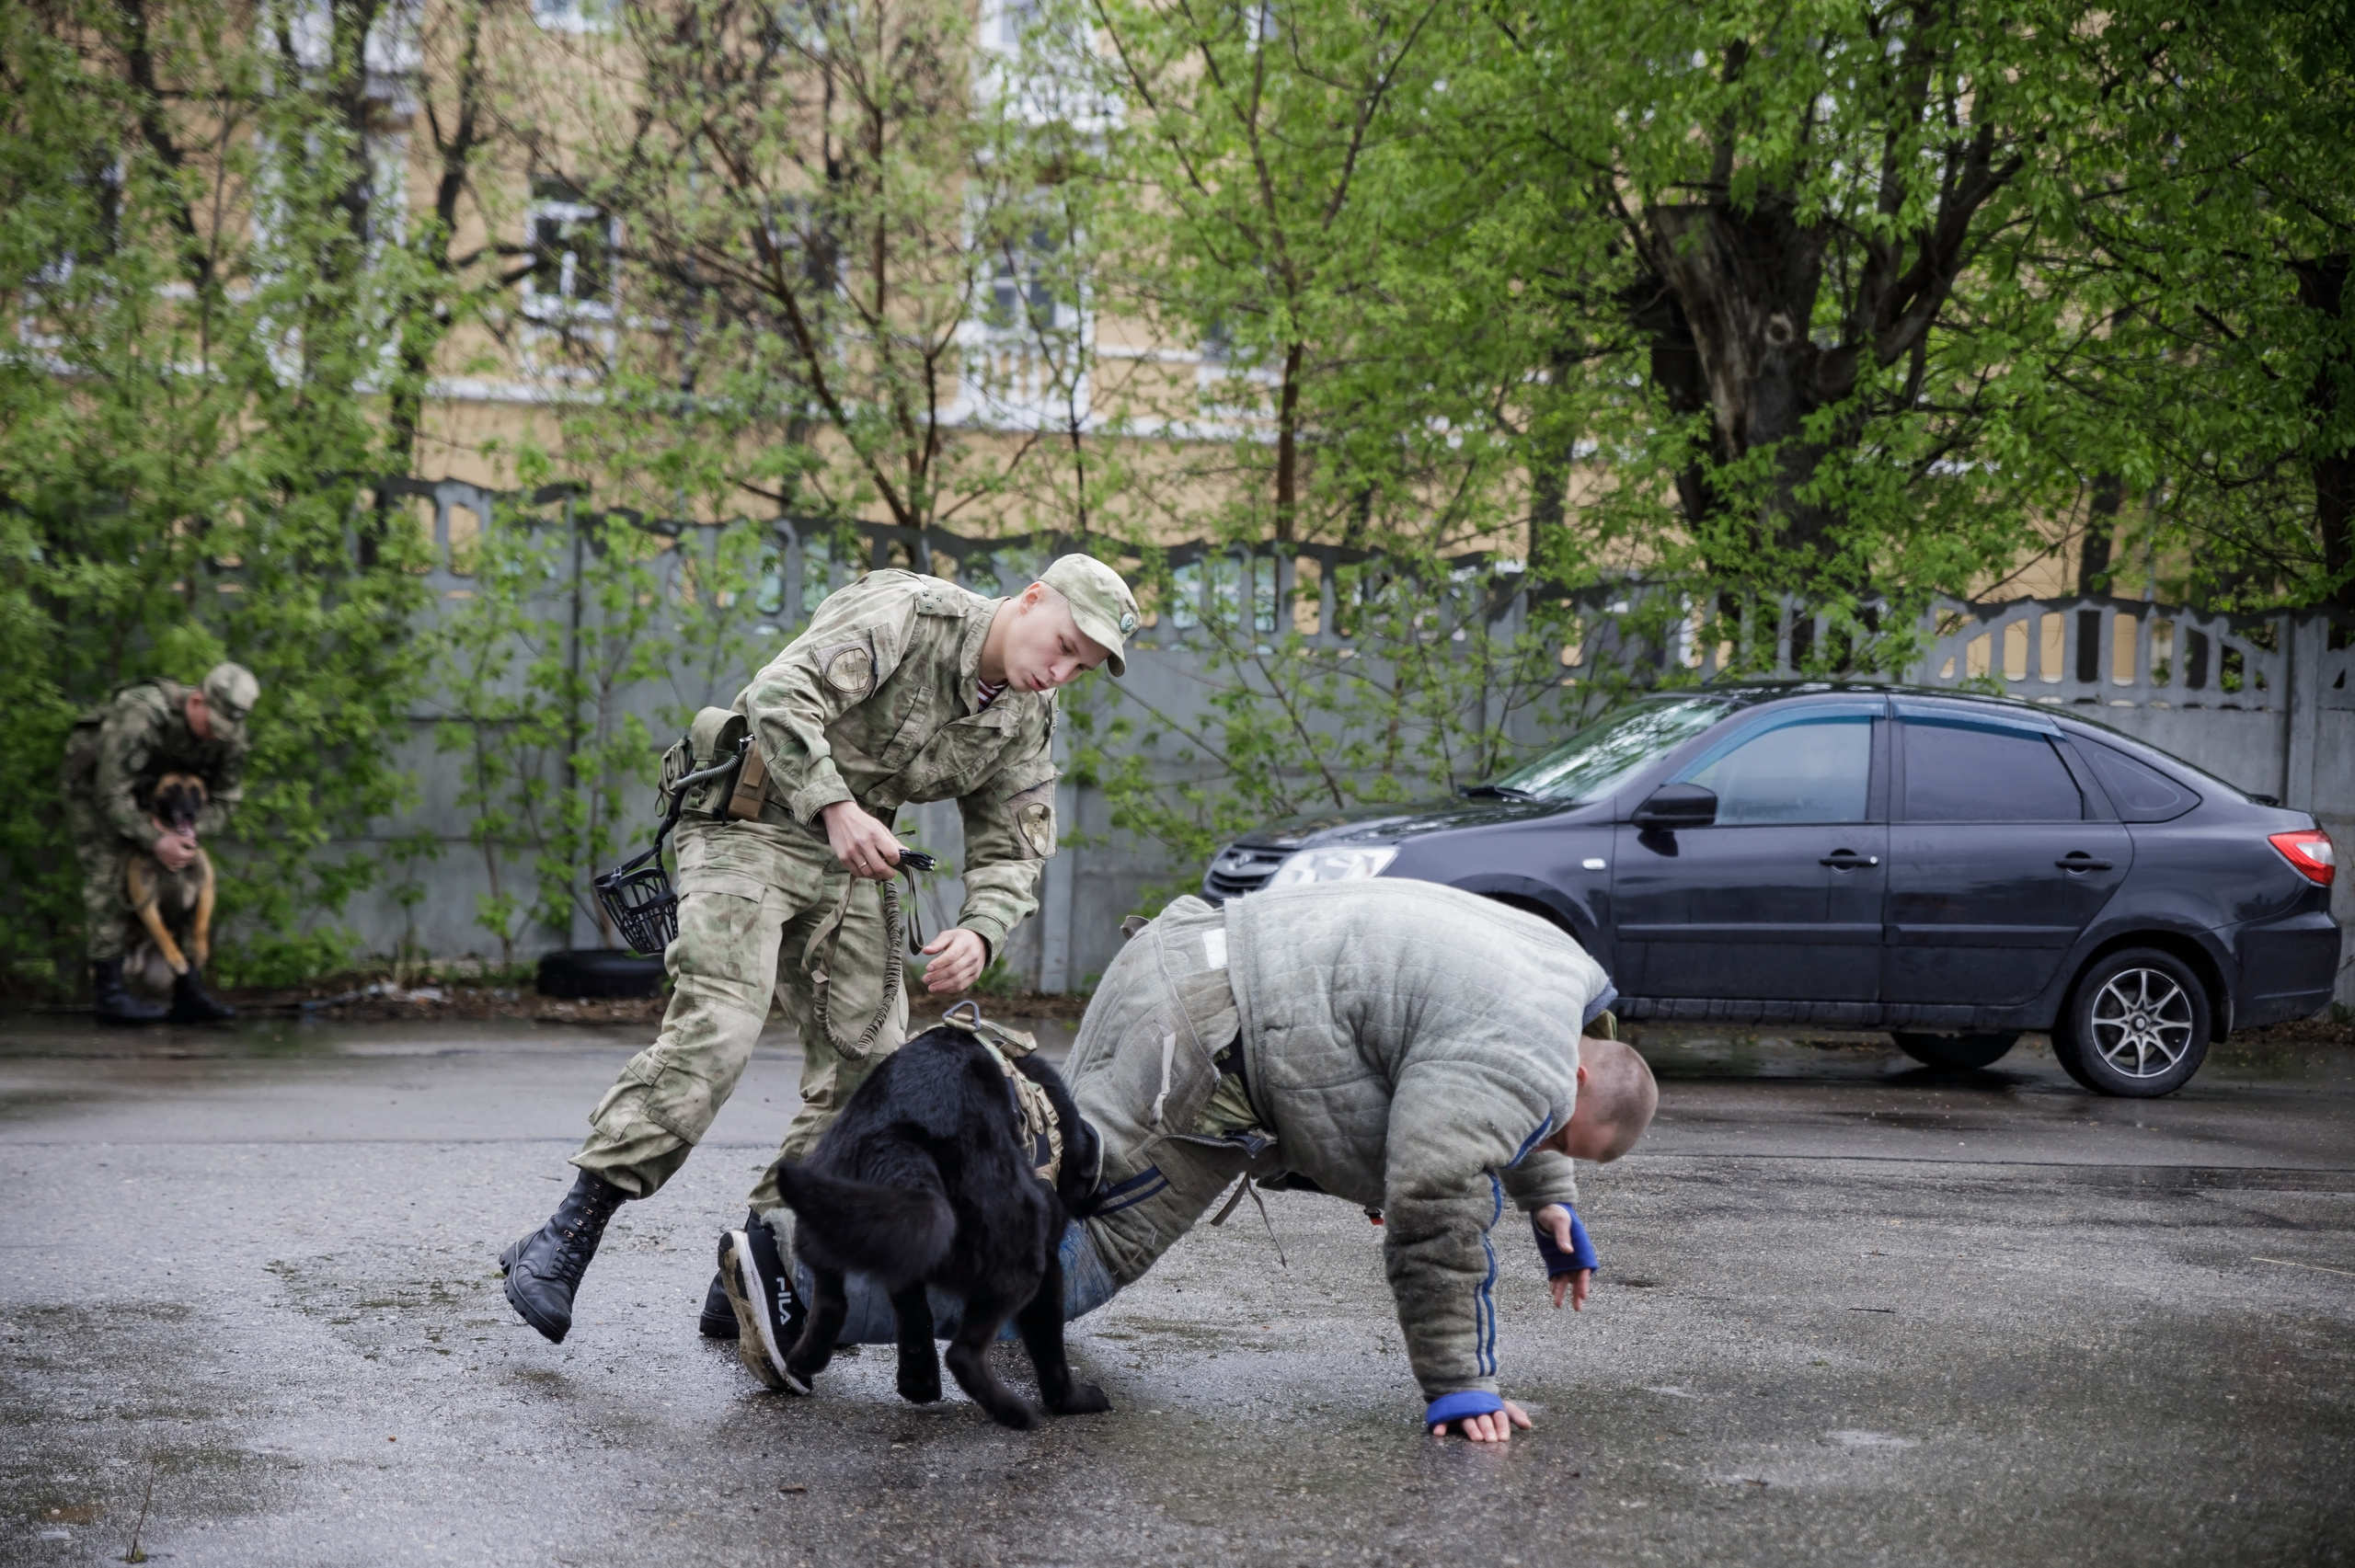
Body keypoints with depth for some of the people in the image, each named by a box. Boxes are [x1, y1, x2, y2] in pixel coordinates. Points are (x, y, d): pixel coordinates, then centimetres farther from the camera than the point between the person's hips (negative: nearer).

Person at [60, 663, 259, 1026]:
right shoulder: (141, 716, -39)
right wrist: (155, 842, -36)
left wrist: (189, 835, -28)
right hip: (93, 783, -6)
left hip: (147, 794, 6)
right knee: (109, 879, -17)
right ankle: (108, 991, -16)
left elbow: (225, 799, -10)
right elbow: (111, 792, -35)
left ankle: (188, 992, -3)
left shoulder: (231, 735, -20)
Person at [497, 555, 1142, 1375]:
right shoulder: (907, 614, -16)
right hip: (753, 824, -8)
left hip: (852, 867, 8)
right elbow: (780, 694, -25)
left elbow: (1008, 853, 5)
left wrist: (980, 933, -16)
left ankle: (757, 1274, 5)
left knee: (866, 1064, -1)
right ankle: (565, 1239, -18)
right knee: (713, 1031, -22)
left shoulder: (1027, 722, 5)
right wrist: (836, 807, -32)